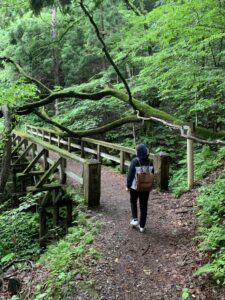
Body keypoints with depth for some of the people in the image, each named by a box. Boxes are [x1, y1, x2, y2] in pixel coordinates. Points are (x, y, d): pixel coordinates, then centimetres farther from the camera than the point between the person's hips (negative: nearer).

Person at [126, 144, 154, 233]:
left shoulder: (135, 161, -17)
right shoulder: (150, 162, -4)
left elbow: (130, 174, -14)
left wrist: (128, 185, -2)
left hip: (135, 187, -3)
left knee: (133, 202, 23)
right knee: (143, 206, 11)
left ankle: (135, 219, 12)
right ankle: (142, 226, 16)